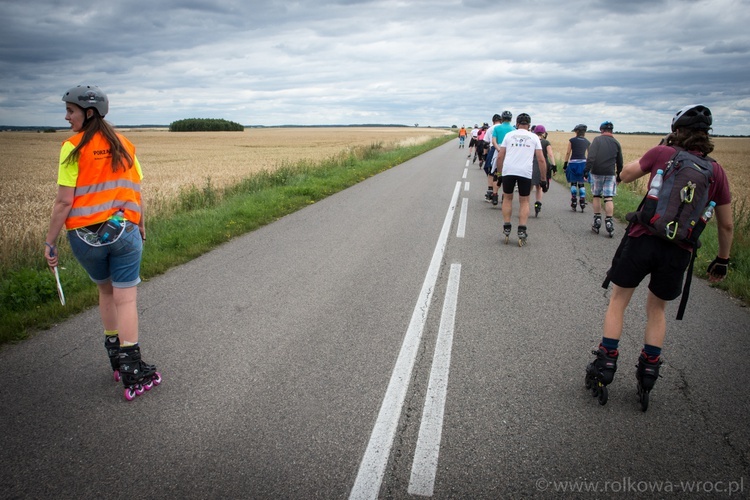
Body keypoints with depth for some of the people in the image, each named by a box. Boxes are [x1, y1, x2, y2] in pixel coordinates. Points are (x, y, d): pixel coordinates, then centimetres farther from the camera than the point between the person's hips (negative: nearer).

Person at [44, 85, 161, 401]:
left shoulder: (74, 147, -7)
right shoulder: (124, 145, 5)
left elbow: (64, 202, -10)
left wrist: (50, 242, -2)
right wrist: (141, 228, 20)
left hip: (85, 236, -1)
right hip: (124, 232, 2)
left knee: (106, 291, 20)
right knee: (125, 299, 2)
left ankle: (117, 361, 27)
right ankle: (133, 376, 2)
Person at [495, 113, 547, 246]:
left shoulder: (509, 135, 12)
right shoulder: (534, 137, 12)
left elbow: (500, 156, 8)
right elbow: (541, 159, 7)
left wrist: (499, 173, 18)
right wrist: (543, 178, 13)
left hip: (508, 170, 0)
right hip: (525, 172, 0)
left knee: (507, 198, 17)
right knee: (524, 201, 12)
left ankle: (506, 229, 14)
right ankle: (522, 231, 2)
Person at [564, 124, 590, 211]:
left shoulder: (572, 140, -1)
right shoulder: (587, 142, 7)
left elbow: (568, 153, -2)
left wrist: (565, 164, 4)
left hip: (573, 163, -2)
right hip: (583, 163, 2)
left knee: (573, 183, 8)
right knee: (581, 183, 8)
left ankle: (573, 201, 3)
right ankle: (582, 201, 2)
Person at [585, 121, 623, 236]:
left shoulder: (597, 140, -1)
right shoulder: (616, 143, 10)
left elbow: (591, 156, -13)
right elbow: (619, 162, 14)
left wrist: (587, 170, -12)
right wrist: (619, 176, 23)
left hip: (597, 173, -2)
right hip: (610, 174, 2)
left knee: (597, 196, 10)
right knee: (609, 198, 0)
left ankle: (597, 221, 11)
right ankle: (609, 223, -5)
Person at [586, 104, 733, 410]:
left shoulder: (662, 153, -2)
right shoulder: (716, 171, 5)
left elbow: (625, 175, 12)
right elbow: (726, 225, 10)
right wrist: (722, 260, 22)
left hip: (643, 239, -2)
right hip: (679, 251, 3)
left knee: (618, 301, 14)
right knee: (657, 309, 22)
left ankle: (606, 363, 13)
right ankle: (649, 370, 22)